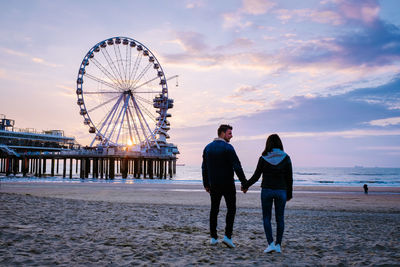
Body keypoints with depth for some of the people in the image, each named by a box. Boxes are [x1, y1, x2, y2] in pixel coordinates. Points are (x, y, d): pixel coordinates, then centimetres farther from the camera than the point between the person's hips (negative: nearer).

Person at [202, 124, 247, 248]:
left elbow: (204, 167, 11)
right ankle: (227, 236, -3)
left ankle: (213, 237, 14)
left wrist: (206, 184, 18)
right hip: (227, 184, -5)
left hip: (214, 184, 5)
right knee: (231, 209, 5)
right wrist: (244, 182, -11)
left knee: (214, 210, 11)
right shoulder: (227, 147, -12)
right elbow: (237, 166, -17)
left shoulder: (208, 148, 8)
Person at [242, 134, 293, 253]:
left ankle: (271, 243, -4)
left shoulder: (263, 158, -5)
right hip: (281, 191, 1)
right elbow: (289, 178, 0)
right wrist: (289, 194, 11)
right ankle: (278, 245, 12)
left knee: (266, 218, 8)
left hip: (267, 191, -1)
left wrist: (245, 186, 13)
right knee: (280, 218, 11)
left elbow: (256, 176, -2)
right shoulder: (286, 158, -3)